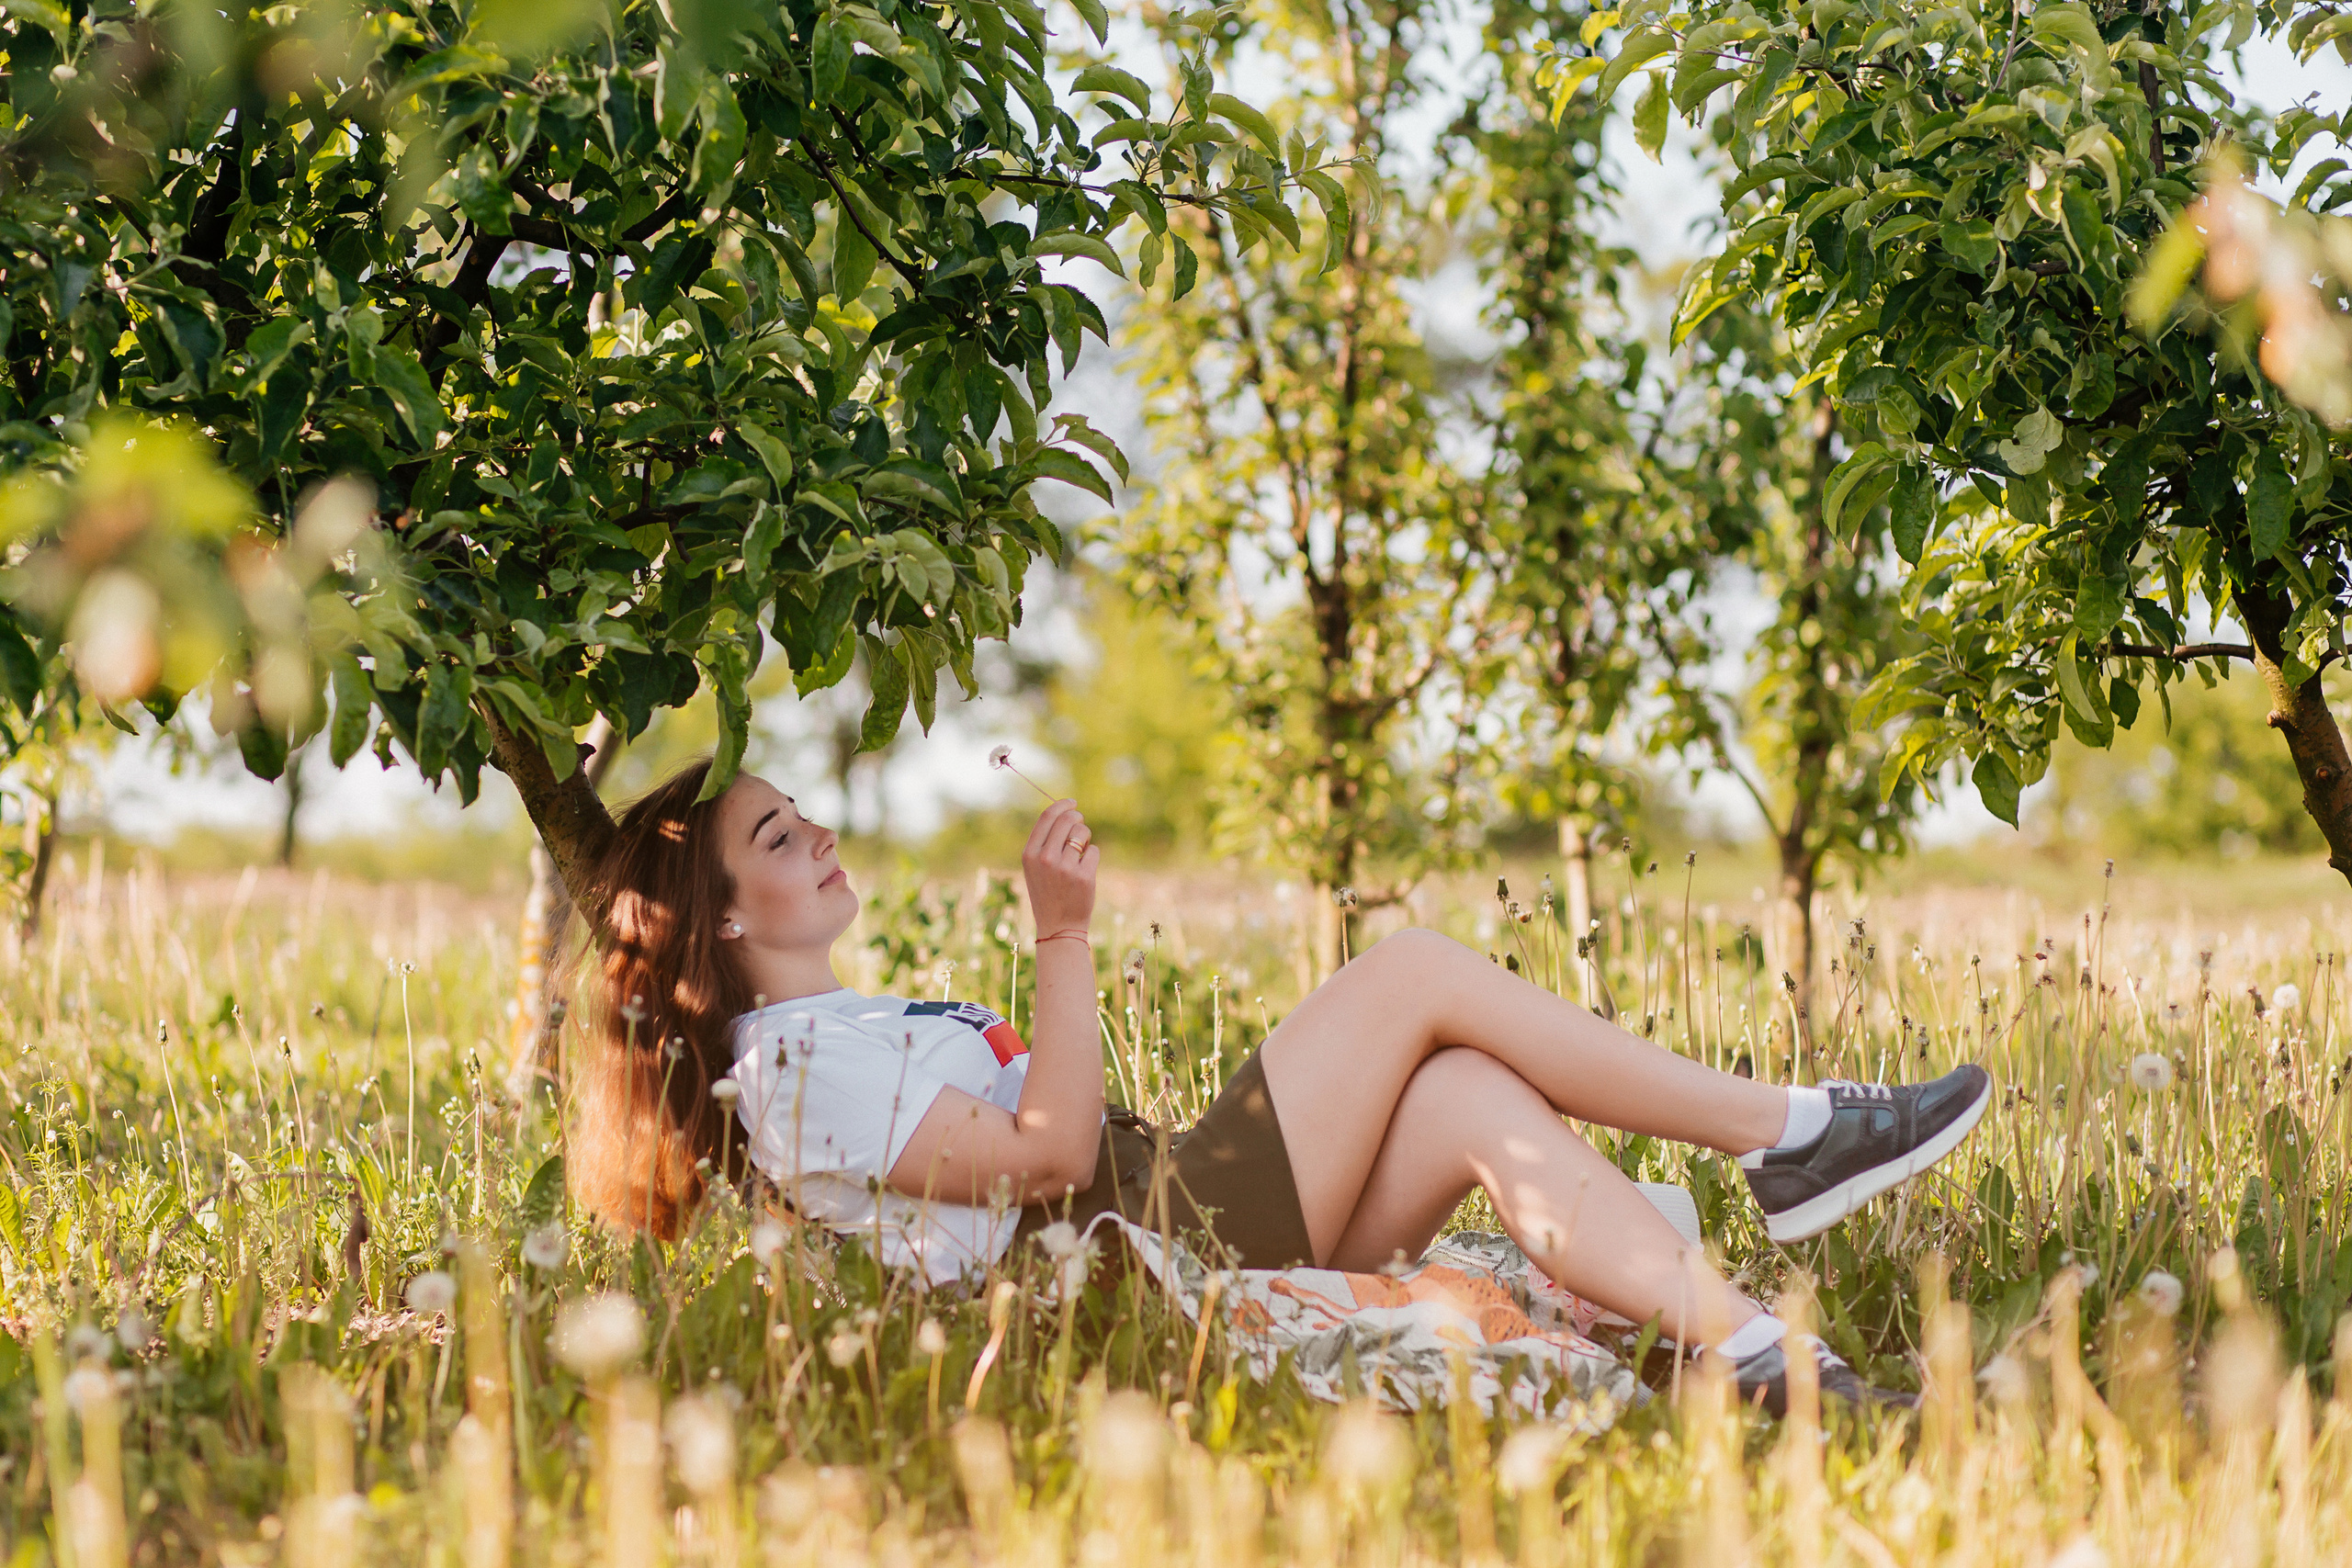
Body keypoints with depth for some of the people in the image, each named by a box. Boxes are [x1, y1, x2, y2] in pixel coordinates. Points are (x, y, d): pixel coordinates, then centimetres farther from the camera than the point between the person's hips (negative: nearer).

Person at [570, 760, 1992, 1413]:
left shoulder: (850, 1030, 27)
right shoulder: (795, 1064, -7)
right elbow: (1047, 1158, -16)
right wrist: (1064, 938, -16)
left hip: (1176, 1221, 9)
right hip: (1148, 1242, -9)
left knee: (1475, 1096, -11)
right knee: (1418, 971, -9)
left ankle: (1767, 1359, -21)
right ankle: (1786, 1137, -6)